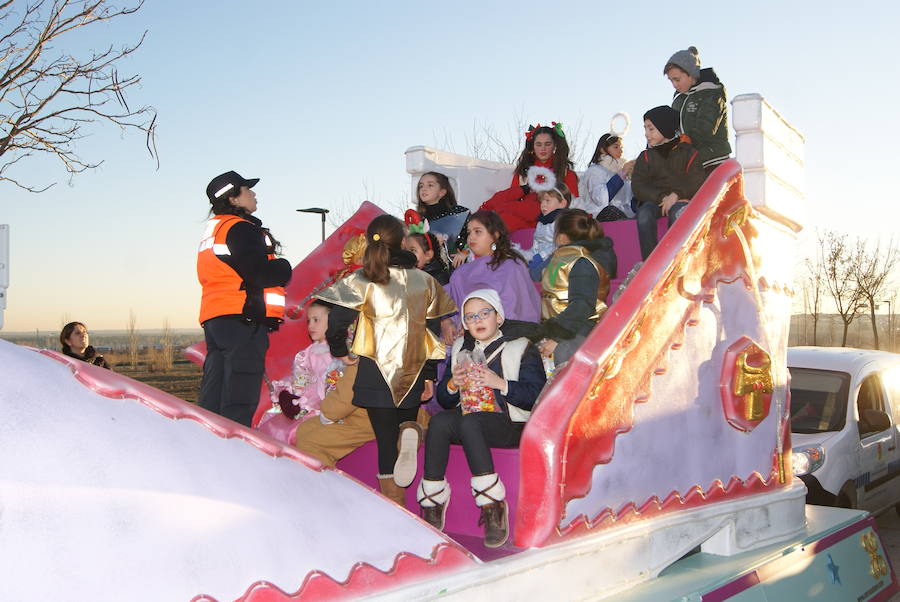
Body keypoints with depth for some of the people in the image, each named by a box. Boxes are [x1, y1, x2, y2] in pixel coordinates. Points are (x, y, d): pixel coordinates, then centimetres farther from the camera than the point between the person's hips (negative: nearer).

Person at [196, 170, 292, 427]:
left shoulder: (213, 229, 23)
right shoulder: (240, 229, -8)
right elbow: (260, 274, -18)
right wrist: (283, 267, 2)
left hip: (214, 318, 10)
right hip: (242, 319, -10)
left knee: (212, 396, 10)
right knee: (239, 398, -10)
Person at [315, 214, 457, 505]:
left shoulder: (362, 281, -5)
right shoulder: (424, 281, 5)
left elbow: (337, 320, -13)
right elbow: (436, 331, 5)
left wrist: (340, 351, 6)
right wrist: (430, 376, 11)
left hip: (377, 372, -2)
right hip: (414, 373, 2)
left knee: (387, 441, 5)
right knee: (407, 421, 22)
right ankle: (412, 433, -15)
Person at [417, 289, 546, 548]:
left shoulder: (521, 348, 6)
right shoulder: (461, 348, 21)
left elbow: (536, 396, -7)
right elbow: (445, 400, 19)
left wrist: (501, 384, -18)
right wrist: (452, 384, -3)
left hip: (508, 424, -4)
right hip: (467, 418, 4)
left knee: (469, 422, -35)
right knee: (439, 422, -28)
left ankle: (492, 507, -31)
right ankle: (432, 506, -24)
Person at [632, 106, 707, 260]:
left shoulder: (687, 152, 9)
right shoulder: (645, 157, 14)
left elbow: (698, 183, -3)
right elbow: (638, 187, 0)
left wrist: (676, 195, -21)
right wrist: (662, 197, -16)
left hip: (681, 200, -2)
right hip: (654, 201, 2)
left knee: (677, 212, -38)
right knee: (644, 213, -34)